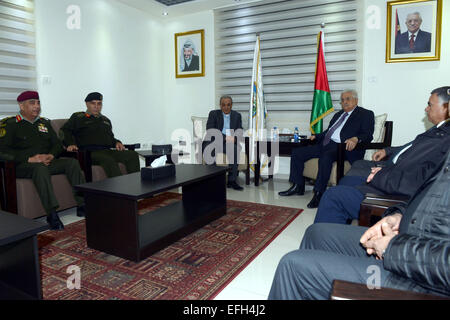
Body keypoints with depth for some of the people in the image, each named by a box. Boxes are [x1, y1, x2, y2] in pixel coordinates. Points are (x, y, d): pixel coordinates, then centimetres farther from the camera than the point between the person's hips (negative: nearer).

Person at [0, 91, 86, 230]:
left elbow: (57, 144, 19)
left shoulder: (44, 122, 22)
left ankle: (82, 205, -23)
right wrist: (30, 159, -20)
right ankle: (51, 214, -44)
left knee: (72, 162, -19)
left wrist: (51, 155, -5)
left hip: (48, 162, 6)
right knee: (40, 168, -39)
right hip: (22, 166, -5)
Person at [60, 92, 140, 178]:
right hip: (90, 152, -5)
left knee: (133, 155, -19)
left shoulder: (105, 120, 33)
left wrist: (116, 142, 17)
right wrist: (70, 144, -12)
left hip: (107, 151, 6)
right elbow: (65, 131, 7)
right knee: (109, 160, -39)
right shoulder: (77, 117, 16)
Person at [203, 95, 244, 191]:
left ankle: (231, 180, -29)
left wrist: (234, 138, -18)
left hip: (231, 142, 1)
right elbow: (210, 130, -5)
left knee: (235, 148, -32)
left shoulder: (237, 115, 17)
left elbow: (240, 131, 7)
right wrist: (225, 137, -20)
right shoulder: (213, 114, 9)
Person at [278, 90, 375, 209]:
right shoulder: (338, 115, 29)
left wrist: (355, 139, -28)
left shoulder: (366, 114, 7)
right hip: (325, 145, 8)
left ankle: (319, 193, -31)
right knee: (297, 152, -3)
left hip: (344, 147, -8)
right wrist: (316, 136, 14)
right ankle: (298, 186, 3)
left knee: (326, 157, -39)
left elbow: (368, 135, -8)